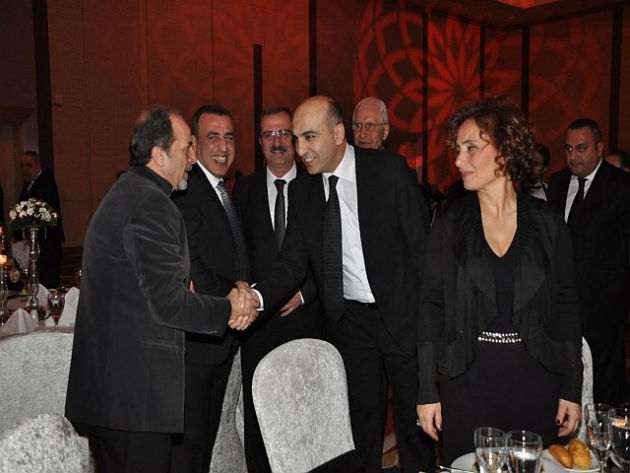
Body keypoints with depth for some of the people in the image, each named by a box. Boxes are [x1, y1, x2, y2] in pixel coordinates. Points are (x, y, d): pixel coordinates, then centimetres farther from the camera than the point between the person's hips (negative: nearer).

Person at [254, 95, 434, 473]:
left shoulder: (389, 169, -11)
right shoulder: (303, 192, 0)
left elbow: (420, 244, -9)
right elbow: (293, 265, -3)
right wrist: (257, 297, -22)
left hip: (403, 314, -3)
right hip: (350, 320, 3)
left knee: (416, 418, 12)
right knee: (361, 422, 14)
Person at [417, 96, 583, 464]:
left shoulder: (547, 222, -1)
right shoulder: (451, 222, -2)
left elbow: (567, 306, 3)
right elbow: (432, 305, -2)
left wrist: (572, 390, 1)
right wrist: (427, 391, -4)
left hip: (536, 375, 1)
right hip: (467, 377, 0)